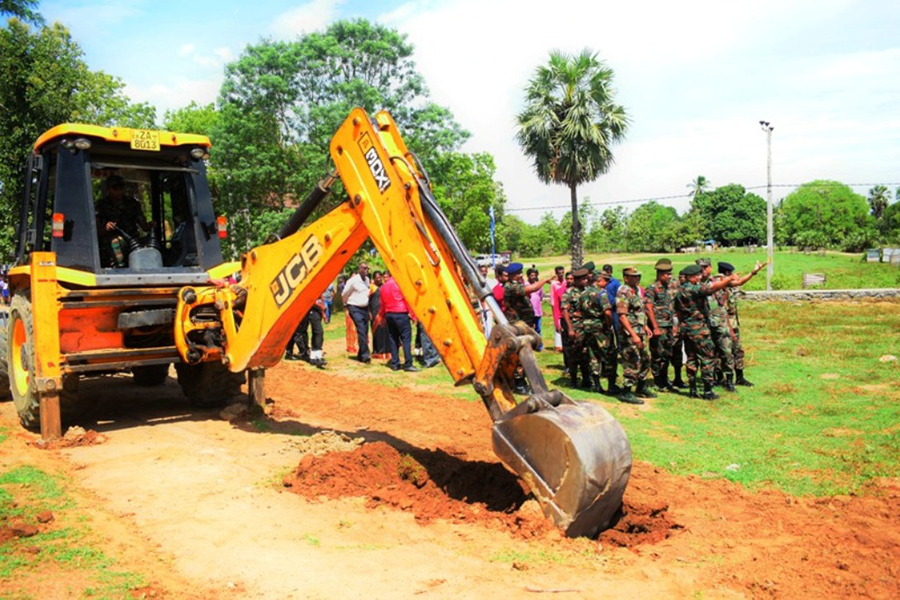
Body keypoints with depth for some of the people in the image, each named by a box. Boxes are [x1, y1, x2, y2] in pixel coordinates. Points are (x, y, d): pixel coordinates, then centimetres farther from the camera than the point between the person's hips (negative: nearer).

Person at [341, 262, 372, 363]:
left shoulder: (367, 279, 9)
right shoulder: (353, 280, -12)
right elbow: (344, 294, -1)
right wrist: (347, 304, 12)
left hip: (365, 308, 7)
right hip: (355, 308, -7)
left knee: (364, 332, 7)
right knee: (361, 330, -17)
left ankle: (360, 355, 17)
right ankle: (365, 355, -20)